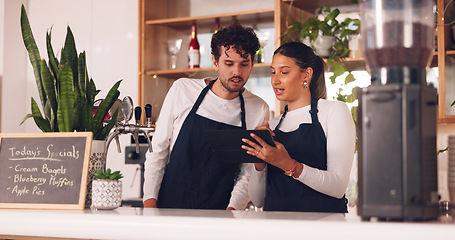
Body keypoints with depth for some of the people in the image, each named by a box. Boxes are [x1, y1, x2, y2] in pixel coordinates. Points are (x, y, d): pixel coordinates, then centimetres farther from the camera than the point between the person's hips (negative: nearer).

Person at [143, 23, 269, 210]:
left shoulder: (259, 110, 1)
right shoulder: (182, 89, 0)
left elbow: (248, 173, 3)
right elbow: (158, 149, 4)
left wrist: (232, 209, -13)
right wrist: (150, 201, -3)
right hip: (169, 207, -1)